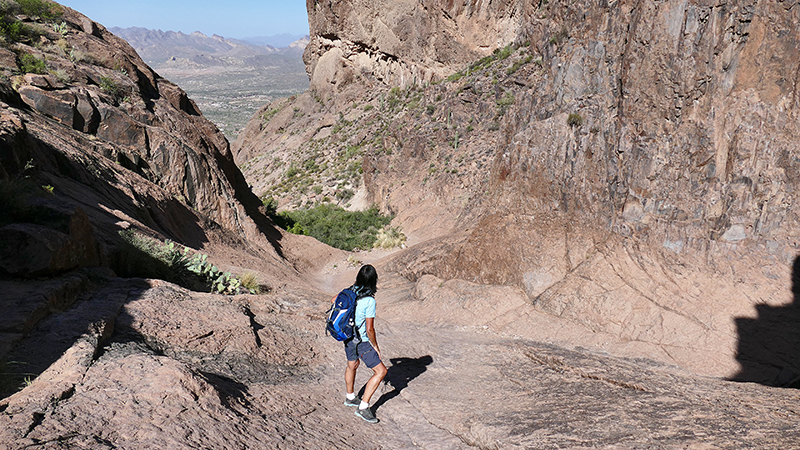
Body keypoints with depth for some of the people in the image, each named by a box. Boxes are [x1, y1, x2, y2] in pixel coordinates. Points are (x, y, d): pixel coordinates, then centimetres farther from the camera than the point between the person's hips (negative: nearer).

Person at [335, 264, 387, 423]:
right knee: (380, 371, 0)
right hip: (362, 342, -8)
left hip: (348, 337, 8)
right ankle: (363, 407, -2)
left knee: (352, 365, 30)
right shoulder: (369, 301, -24)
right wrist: (375, 346, -6)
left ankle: (350, 397, 50)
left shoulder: (349, 291, -5)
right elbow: (369, 329, -21)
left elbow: (334, 300, 17)